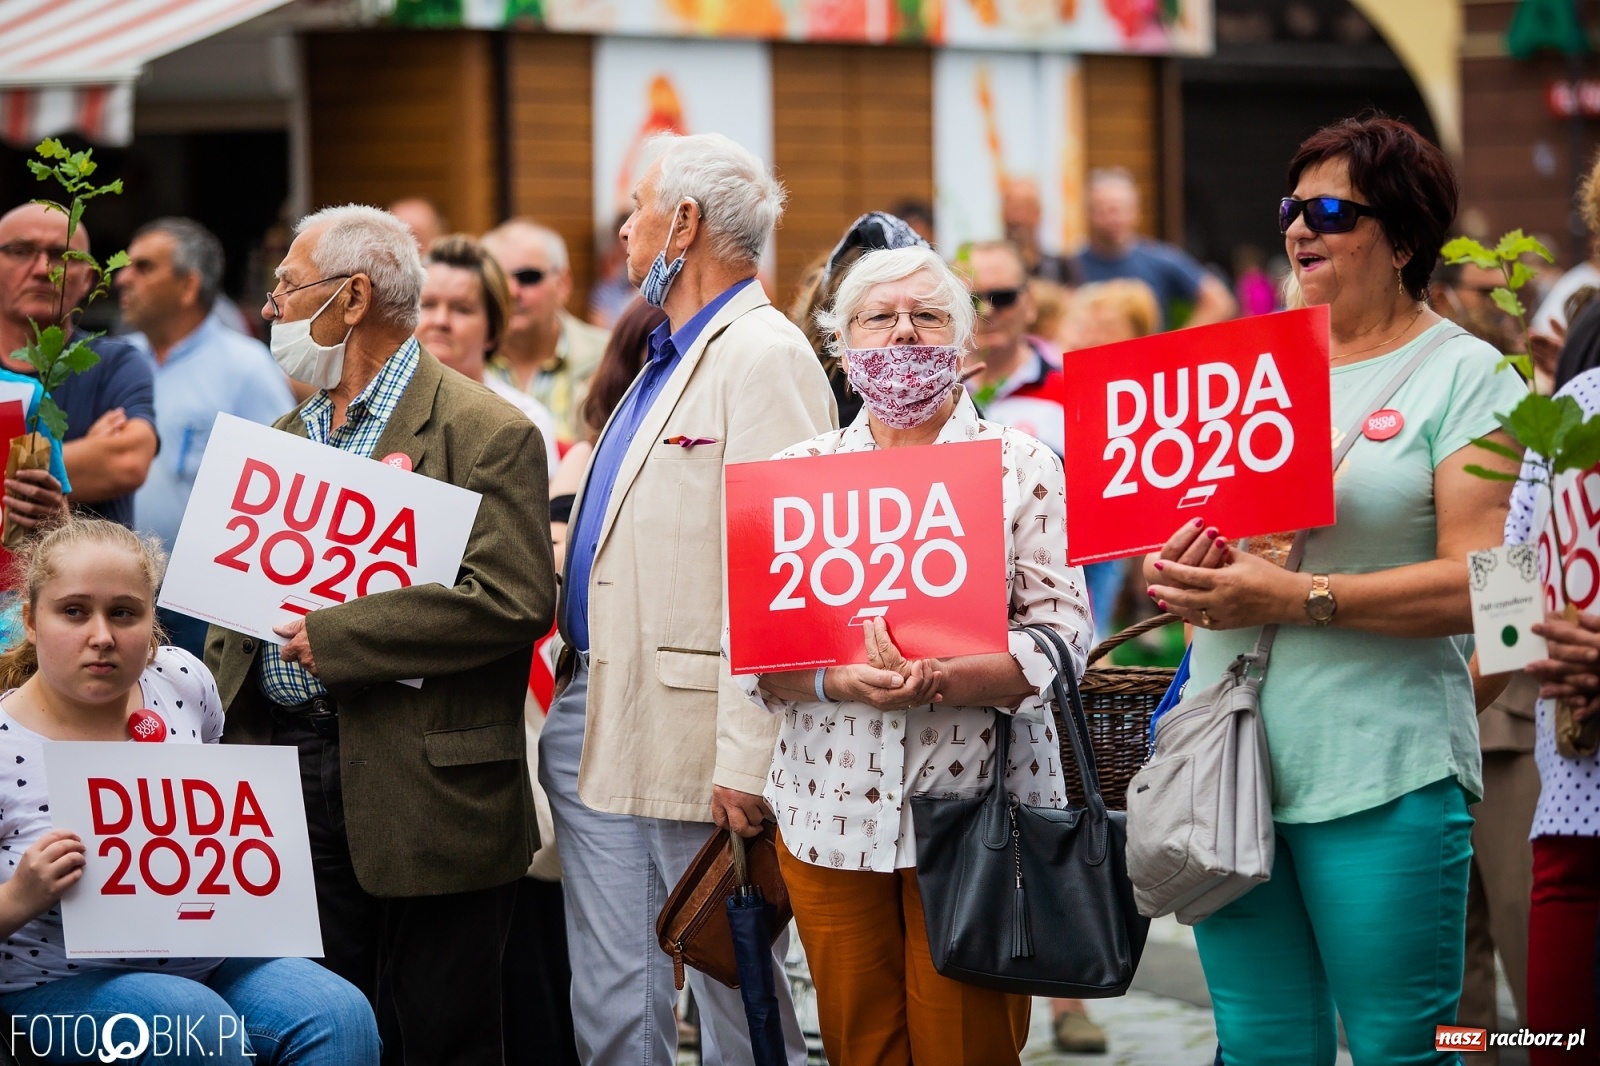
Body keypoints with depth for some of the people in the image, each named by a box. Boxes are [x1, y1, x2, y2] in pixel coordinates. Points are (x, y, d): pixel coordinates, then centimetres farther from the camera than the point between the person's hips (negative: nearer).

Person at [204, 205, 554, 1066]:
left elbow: (513, 601, -18)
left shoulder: (486, 436, -7)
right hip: (284, 786, 7)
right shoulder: (282, 437, 18)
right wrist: (217, 731, 5)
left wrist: (331, 638, -18)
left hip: (423, 798, -7)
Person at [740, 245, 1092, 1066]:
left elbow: (1061, 633, -5)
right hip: (832, 812, 2)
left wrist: (935, 682, -20)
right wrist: (837, 681, -15)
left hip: (975, 811, -2)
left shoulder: (1021, 466, 3)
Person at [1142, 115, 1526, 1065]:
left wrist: (1295, 597, -17)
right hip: (1230, 761, 6)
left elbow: (1478, 583, -12)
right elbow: (1180, 524, 20)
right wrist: (1176, 576, -5)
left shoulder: (1463, 373, -2)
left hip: (1384, 773, -5)